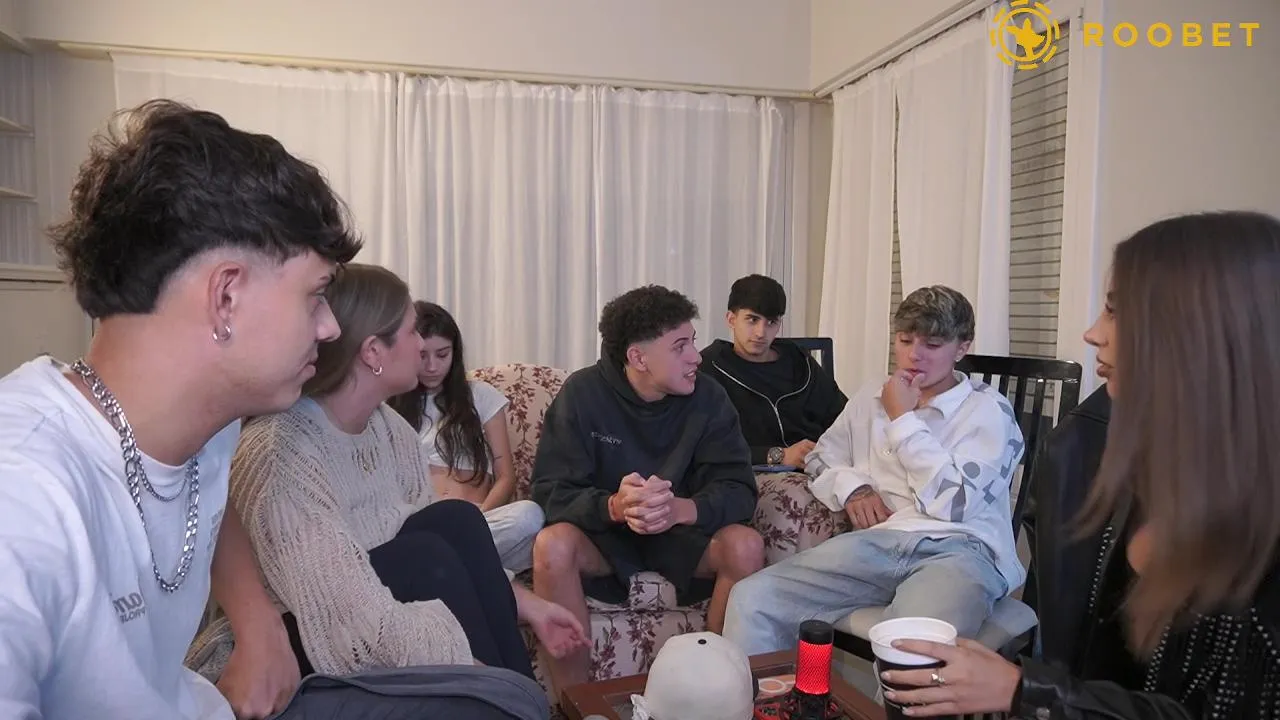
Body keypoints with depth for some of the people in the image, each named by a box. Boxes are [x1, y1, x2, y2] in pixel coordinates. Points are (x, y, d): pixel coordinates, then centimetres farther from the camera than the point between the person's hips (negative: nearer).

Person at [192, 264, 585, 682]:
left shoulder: (387, 426, -3)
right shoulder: (282, 453, -29)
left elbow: (452, 542, 5)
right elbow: (362, 625, -33)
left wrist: (527, 606, 0)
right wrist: (486, 682, -28)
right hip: (294, 647, -7)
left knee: (456, 521, -13)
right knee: (426, 555, -24)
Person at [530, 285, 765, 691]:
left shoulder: (708, 399, -10)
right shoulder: (582, 393, -15)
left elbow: (738, 489, -17)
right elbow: (551, 490, -20)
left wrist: (680, 508, -40)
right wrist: (614, 506, -42)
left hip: (682, 530, 2)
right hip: (602, 528, -1)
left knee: (745, 546, -27)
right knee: (552, 546, -32)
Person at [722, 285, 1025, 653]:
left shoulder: (989, 410, 5)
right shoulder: (872, 395, 21)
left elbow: (955, 504, -9)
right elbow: (822, 458, 29)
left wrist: (904, 419, -3)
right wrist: (853, 488, 6)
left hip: (959, 549, -4)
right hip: (877, 541, 5)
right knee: (751, 599, -18)